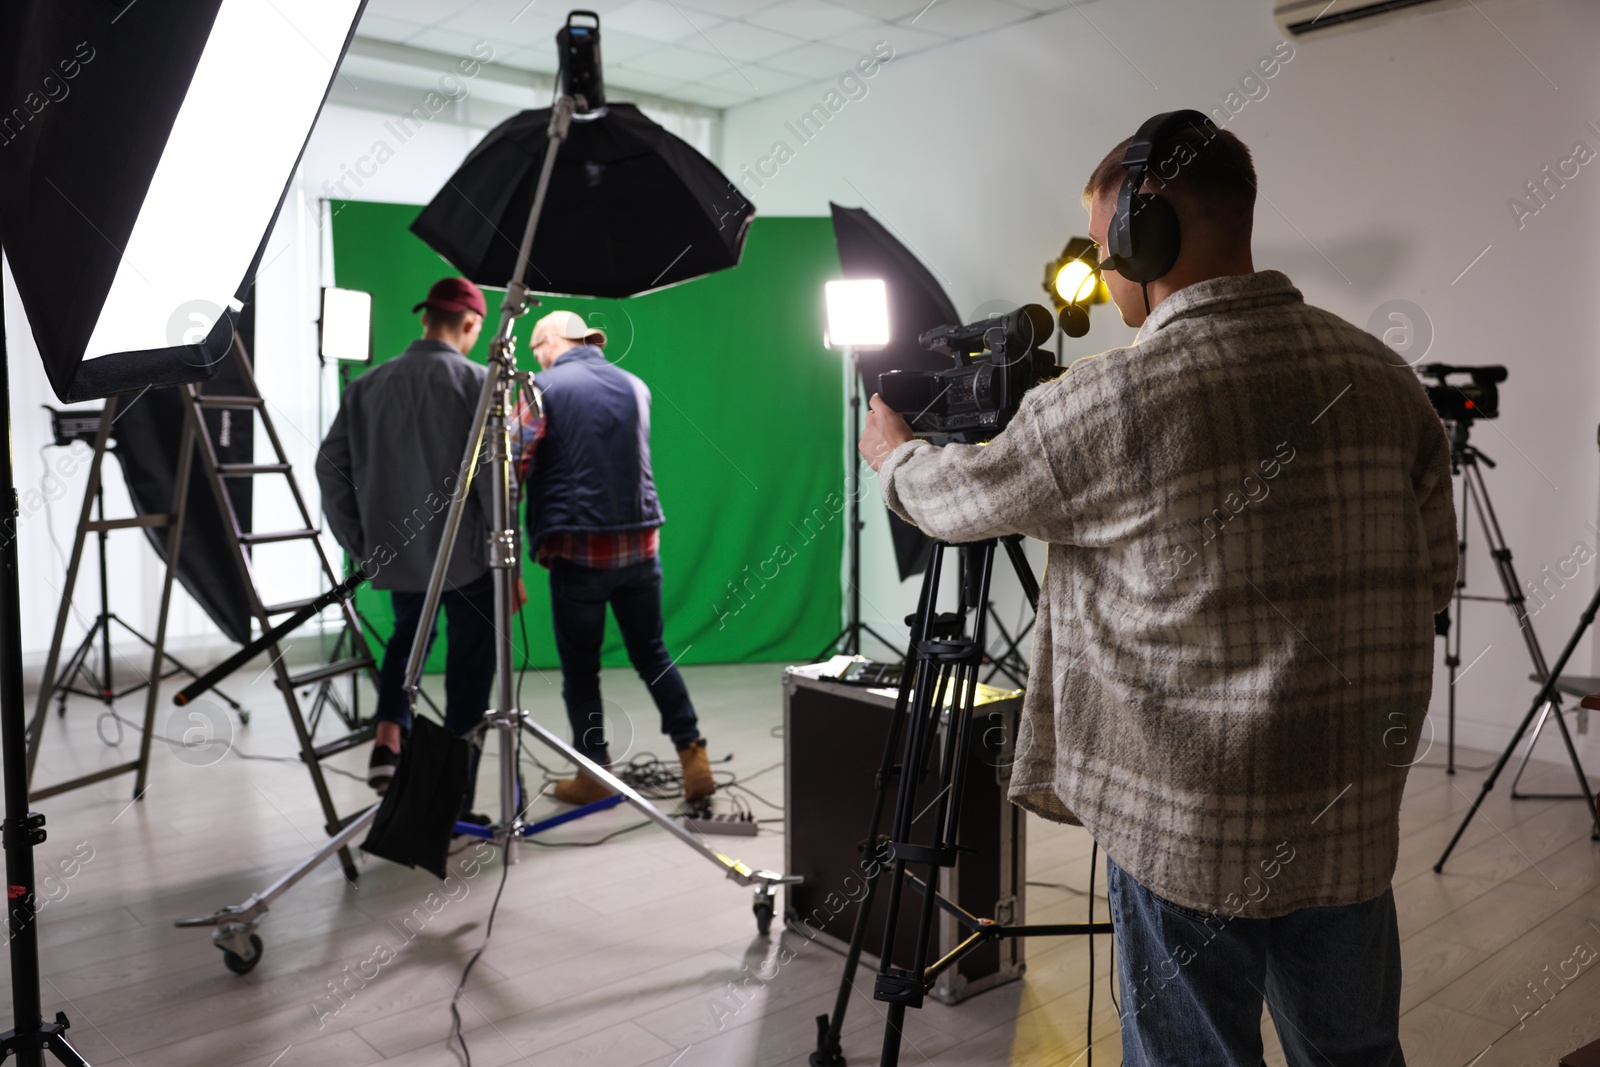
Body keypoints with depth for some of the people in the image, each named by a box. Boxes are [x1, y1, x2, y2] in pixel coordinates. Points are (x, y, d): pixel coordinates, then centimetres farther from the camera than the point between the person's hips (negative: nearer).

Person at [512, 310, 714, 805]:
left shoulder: (544, 388, -4)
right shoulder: (635, 387, 12)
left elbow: (516, 468, -11)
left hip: (579, 549, -4)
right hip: (640, 543, 5)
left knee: (580, 668, 8)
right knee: (653, 654, 15)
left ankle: (594, 774, 16)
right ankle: (692, 756, 10)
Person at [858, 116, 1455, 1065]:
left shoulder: (1115, 398, -17)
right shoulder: (1384, 375, 0)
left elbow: (963, 498, 0)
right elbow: (1431, 580, 9)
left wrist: (895, 453, 21)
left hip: (1191, 829, -5)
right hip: (1355, 820, 6)